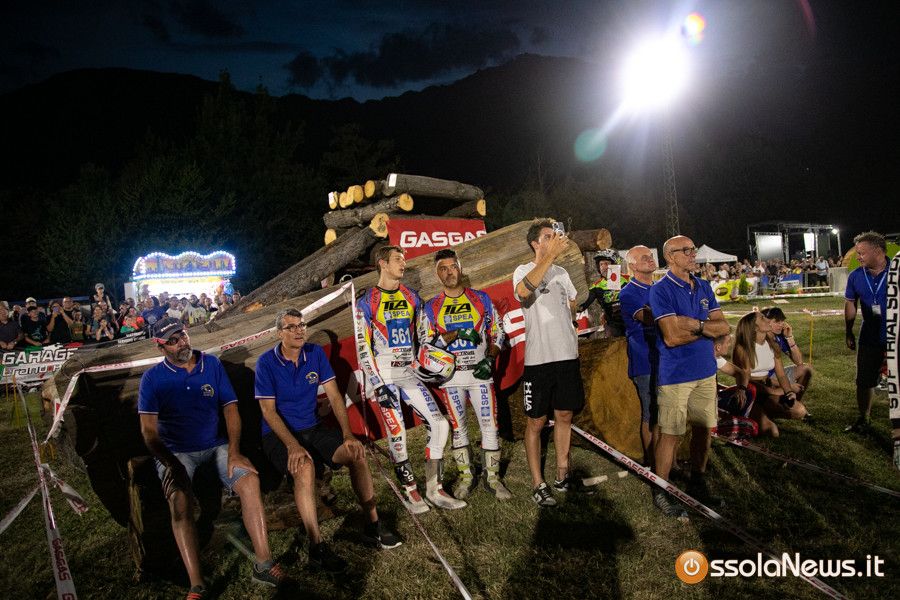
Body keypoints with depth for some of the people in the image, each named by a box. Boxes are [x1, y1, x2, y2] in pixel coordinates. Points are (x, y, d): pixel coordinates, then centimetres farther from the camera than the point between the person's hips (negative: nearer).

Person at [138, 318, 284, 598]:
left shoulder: (212, 364, 5)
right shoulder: (152, 378, -1)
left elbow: (230, 409, 2)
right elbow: (149, 430, -6)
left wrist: (233, 452, -11)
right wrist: (171, 464, -21)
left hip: (215, 446, 2)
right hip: (175, 452, -1)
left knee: (250, 479, -24)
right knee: (179, 499, -30)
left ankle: (264, 564, -20)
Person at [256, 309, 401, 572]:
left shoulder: (315, 353, 0)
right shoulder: (266, 363, -11)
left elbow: (334, 396, -2)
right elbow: (268, 411, -14)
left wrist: (348, 434, -14)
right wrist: (293, 446, -26)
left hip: (313, 427, 4)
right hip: (278, 434, -4)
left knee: (357, 454, -18)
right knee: (305, 467, -34)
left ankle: (372, 523, 0)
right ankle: (317, 546, -23)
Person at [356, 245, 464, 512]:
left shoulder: (412, 297, 12)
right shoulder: (367, 302, -2)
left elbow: (425, 336, 17)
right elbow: (363, 347, -7)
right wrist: (378, 384, -13)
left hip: (409, 374, 5)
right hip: (384, 377, -4)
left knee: (440, 425, -4)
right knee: (397, 435, -4)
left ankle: (434, 489, 7)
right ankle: (411, 492, 13)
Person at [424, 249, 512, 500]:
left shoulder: (481, 299, 4)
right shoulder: (432, 307, 4)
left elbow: (497, 333, 7)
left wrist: (489, 359, -8)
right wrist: (455, 334, -17)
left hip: (480, 373, 0)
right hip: (450, 375, 1)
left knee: (490, 425, -2)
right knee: (458, 426, 10)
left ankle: (492, 477, 12)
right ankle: (465, 475, 23)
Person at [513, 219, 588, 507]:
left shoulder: (562, 273, 14)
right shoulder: (523, 271, -7)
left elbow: (577, 304, 28)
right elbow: (523, 291, -32)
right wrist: (551, 255, -32)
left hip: (568, 356, 7)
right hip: (539, 358, -7)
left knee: (564, 416, 14)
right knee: (536, 422, 3)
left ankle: (562, 477, 28)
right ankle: (538, 484, 14)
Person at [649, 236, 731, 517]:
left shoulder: (704, 287, 10)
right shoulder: (661, 290, -12)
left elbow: (723, 327, 4)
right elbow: (672, 337, -20)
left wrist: (694, 324, -14)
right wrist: (706, 328, -8)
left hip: (706, 371, 7)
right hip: (675, 374, -7)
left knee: (704, 429, 15)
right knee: (670, 434, 0)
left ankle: (698, 484, 32)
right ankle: (660, 493, 14)